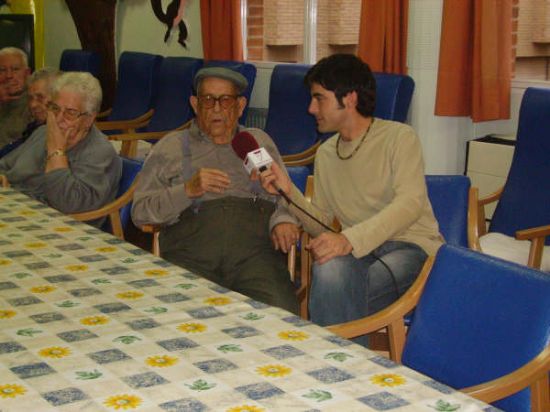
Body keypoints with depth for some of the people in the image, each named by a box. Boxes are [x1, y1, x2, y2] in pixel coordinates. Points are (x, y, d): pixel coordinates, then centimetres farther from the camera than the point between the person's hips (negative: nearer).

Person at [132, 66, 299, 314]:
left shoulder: (259, 142, 28)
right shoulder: (171, 147, 19)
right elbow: (140, 212, 10)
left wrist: (282, 220, 1)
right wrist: (188, 190, -5)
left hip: (253, 250, 2)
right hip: (191, 255, -1)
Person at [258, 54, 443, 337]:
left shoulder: (399, 137, -3)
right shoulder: (325, 154, 17)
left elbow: (410, 203, -20)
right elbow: (321, 226, 16)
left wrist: (350, 239, -33)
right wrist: (289, 191, -2)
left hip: (411, 246, -4)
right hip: (358, 251, 4)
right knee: (330, 269, -33)